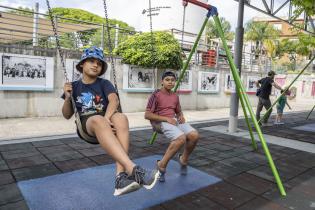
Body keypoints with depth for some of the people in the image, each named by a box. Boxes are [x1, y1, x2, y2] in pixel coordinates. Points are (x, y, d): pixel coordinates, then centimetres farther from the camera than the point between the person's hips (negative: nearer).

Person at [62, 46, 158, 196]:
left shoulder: (104, 83, 12)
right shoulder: (74, 86, 15)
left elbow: (114, 100, -8)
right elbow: (67, 115, 14)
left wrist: (107, 118, -27)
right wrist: (68, 98, -5)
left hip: (106, 119, 1)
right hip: (87, 123, -1)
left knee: (121, 118, -35)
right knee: (98, 120, -38)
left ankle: (121, 175, -44)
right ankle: (133, 169, -52)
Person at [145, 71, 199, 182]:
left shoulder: (175, 96, 15)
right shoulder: (156, 95, -5)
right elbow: (147, 115, -10)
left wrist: (181, 116, 1)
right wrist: (166, 118, -17)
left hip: (175, 120, 6)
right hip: (161, 122, -6)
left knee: (194, 135, -20)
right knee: (181, 138, -33)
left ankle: (184, 159, 6)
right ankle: (161, 165, -15)